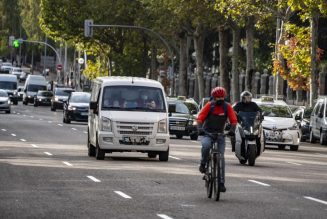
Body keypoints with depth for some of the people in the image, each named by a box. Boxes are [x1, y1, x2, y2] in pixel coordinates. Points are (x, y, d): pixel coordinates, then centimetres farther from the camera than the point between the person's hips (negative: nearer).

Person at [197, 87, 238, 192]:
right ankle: (203, 164, -8)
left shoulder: (227, 107, -3)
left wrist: (232, 130, -24)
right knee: (206, 145, -36)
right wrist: (200, 129, -29)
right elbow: (200, 118, -12)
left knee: (221, 157, -6)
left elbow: (234, 120, -6)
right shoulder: (209, 105, -8)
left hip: (220, 134, 2)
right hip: (207, 133, -2)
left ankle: (221, 182, -1)